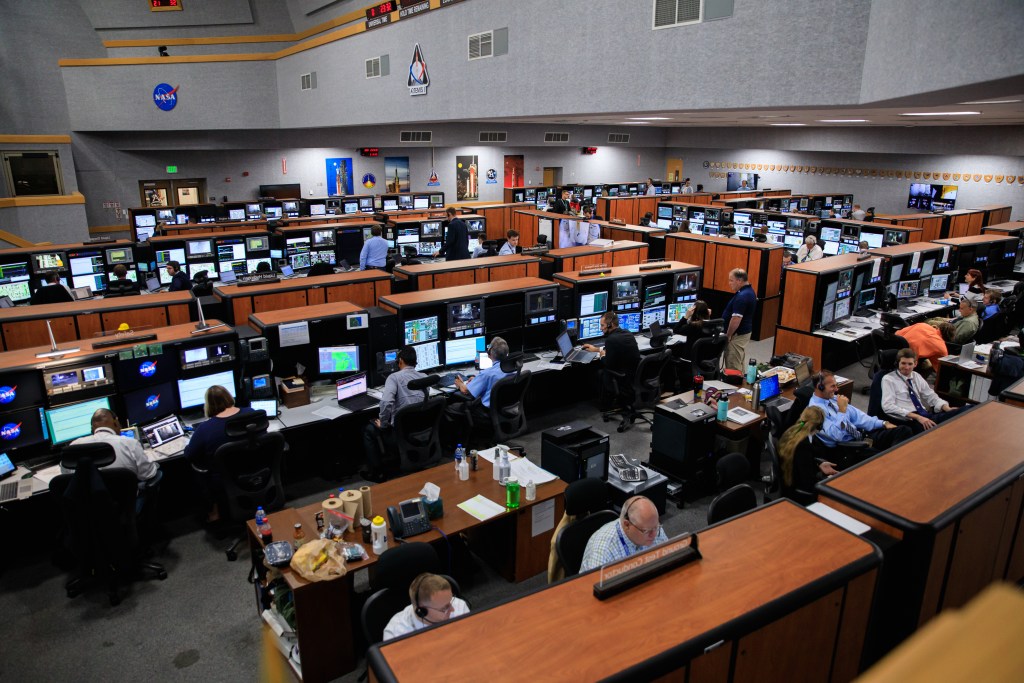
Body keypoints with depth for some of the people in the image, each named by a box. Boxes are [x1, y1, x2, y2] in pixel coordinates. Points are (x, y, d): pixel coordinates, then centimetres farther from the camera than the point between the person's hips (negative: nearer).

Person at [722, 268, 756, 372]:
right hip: (745, 332, 10)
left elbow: (736, 319, -27)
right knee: (739, 363, 17)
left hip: (737, 335, -10)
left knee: (733, 365, -3)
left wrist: (728, 336, -17)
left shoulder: (742, 296, -24)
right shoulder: (749, 291, 9)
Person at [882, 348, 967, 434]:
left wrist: (948, 409, -3)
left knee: (959, 413, -23)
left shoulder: (917, 377, 20)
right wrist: (917, 417, -20)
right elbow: (888, 406, -12)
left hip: (926, 416, 6)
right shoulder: (888, 379, 0)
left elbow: (931, 397, 19)